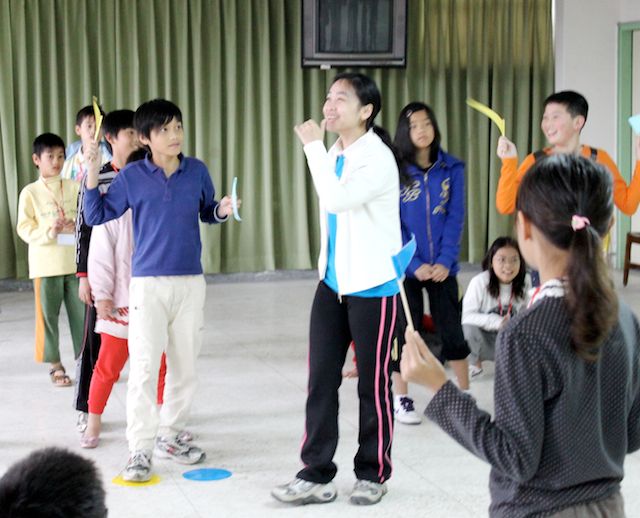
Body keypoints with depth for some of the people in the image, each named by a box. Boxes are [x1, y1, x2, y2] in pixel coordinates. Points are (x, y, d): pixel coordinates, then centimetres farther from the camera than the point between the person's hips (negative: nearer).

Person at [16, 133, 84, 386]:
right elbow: (24, 229, -4)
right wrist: (49, 232, -20)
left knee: (82, 313, 3)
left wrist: (75, 225, -15)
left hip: (75, 262, 2)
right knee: (48, 315, 3)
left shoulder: (74, 187, 6)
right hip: (45, 264, -2)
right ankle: (56, 365, 14)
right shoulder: (30, 192, 0)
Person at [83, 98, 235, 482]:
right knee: (144, 368, -6)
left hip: (190, 282, 3)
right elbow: (97, 217, -1)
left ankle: (170, 435, 26)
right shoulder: (132, 177, -3)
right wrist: (92, 178, -12)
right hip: (148, 283, -3)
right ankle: (140, 450, 0)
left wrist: (222, 211, -8)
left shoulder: (197, 171, 2)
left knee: (185, 365, 11)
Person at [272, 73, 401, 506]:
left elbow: (335, 199, -31)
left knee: (372, 383, 5)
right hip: (333, 283, 7)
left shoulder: (378, 158, -17)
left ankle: (373, 474, 18)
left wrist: (313, 146, -23)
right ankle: (317, 475, 10)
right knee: (321, 379, 4)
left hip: (373, 286, -7)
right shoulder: (334, 156, 10)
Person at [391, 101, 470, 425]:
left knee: (452, 331, 8)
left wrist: (445, 261, -12)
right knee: (405, 332, 6)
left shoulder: (452, 168, 1)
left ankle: (465, 395, 20)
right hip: (406, 266, -2)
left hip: (442, 267, 2)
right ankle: (401, 399, 17)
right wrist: (414, 264, -14)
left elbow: (455, 217, -1)